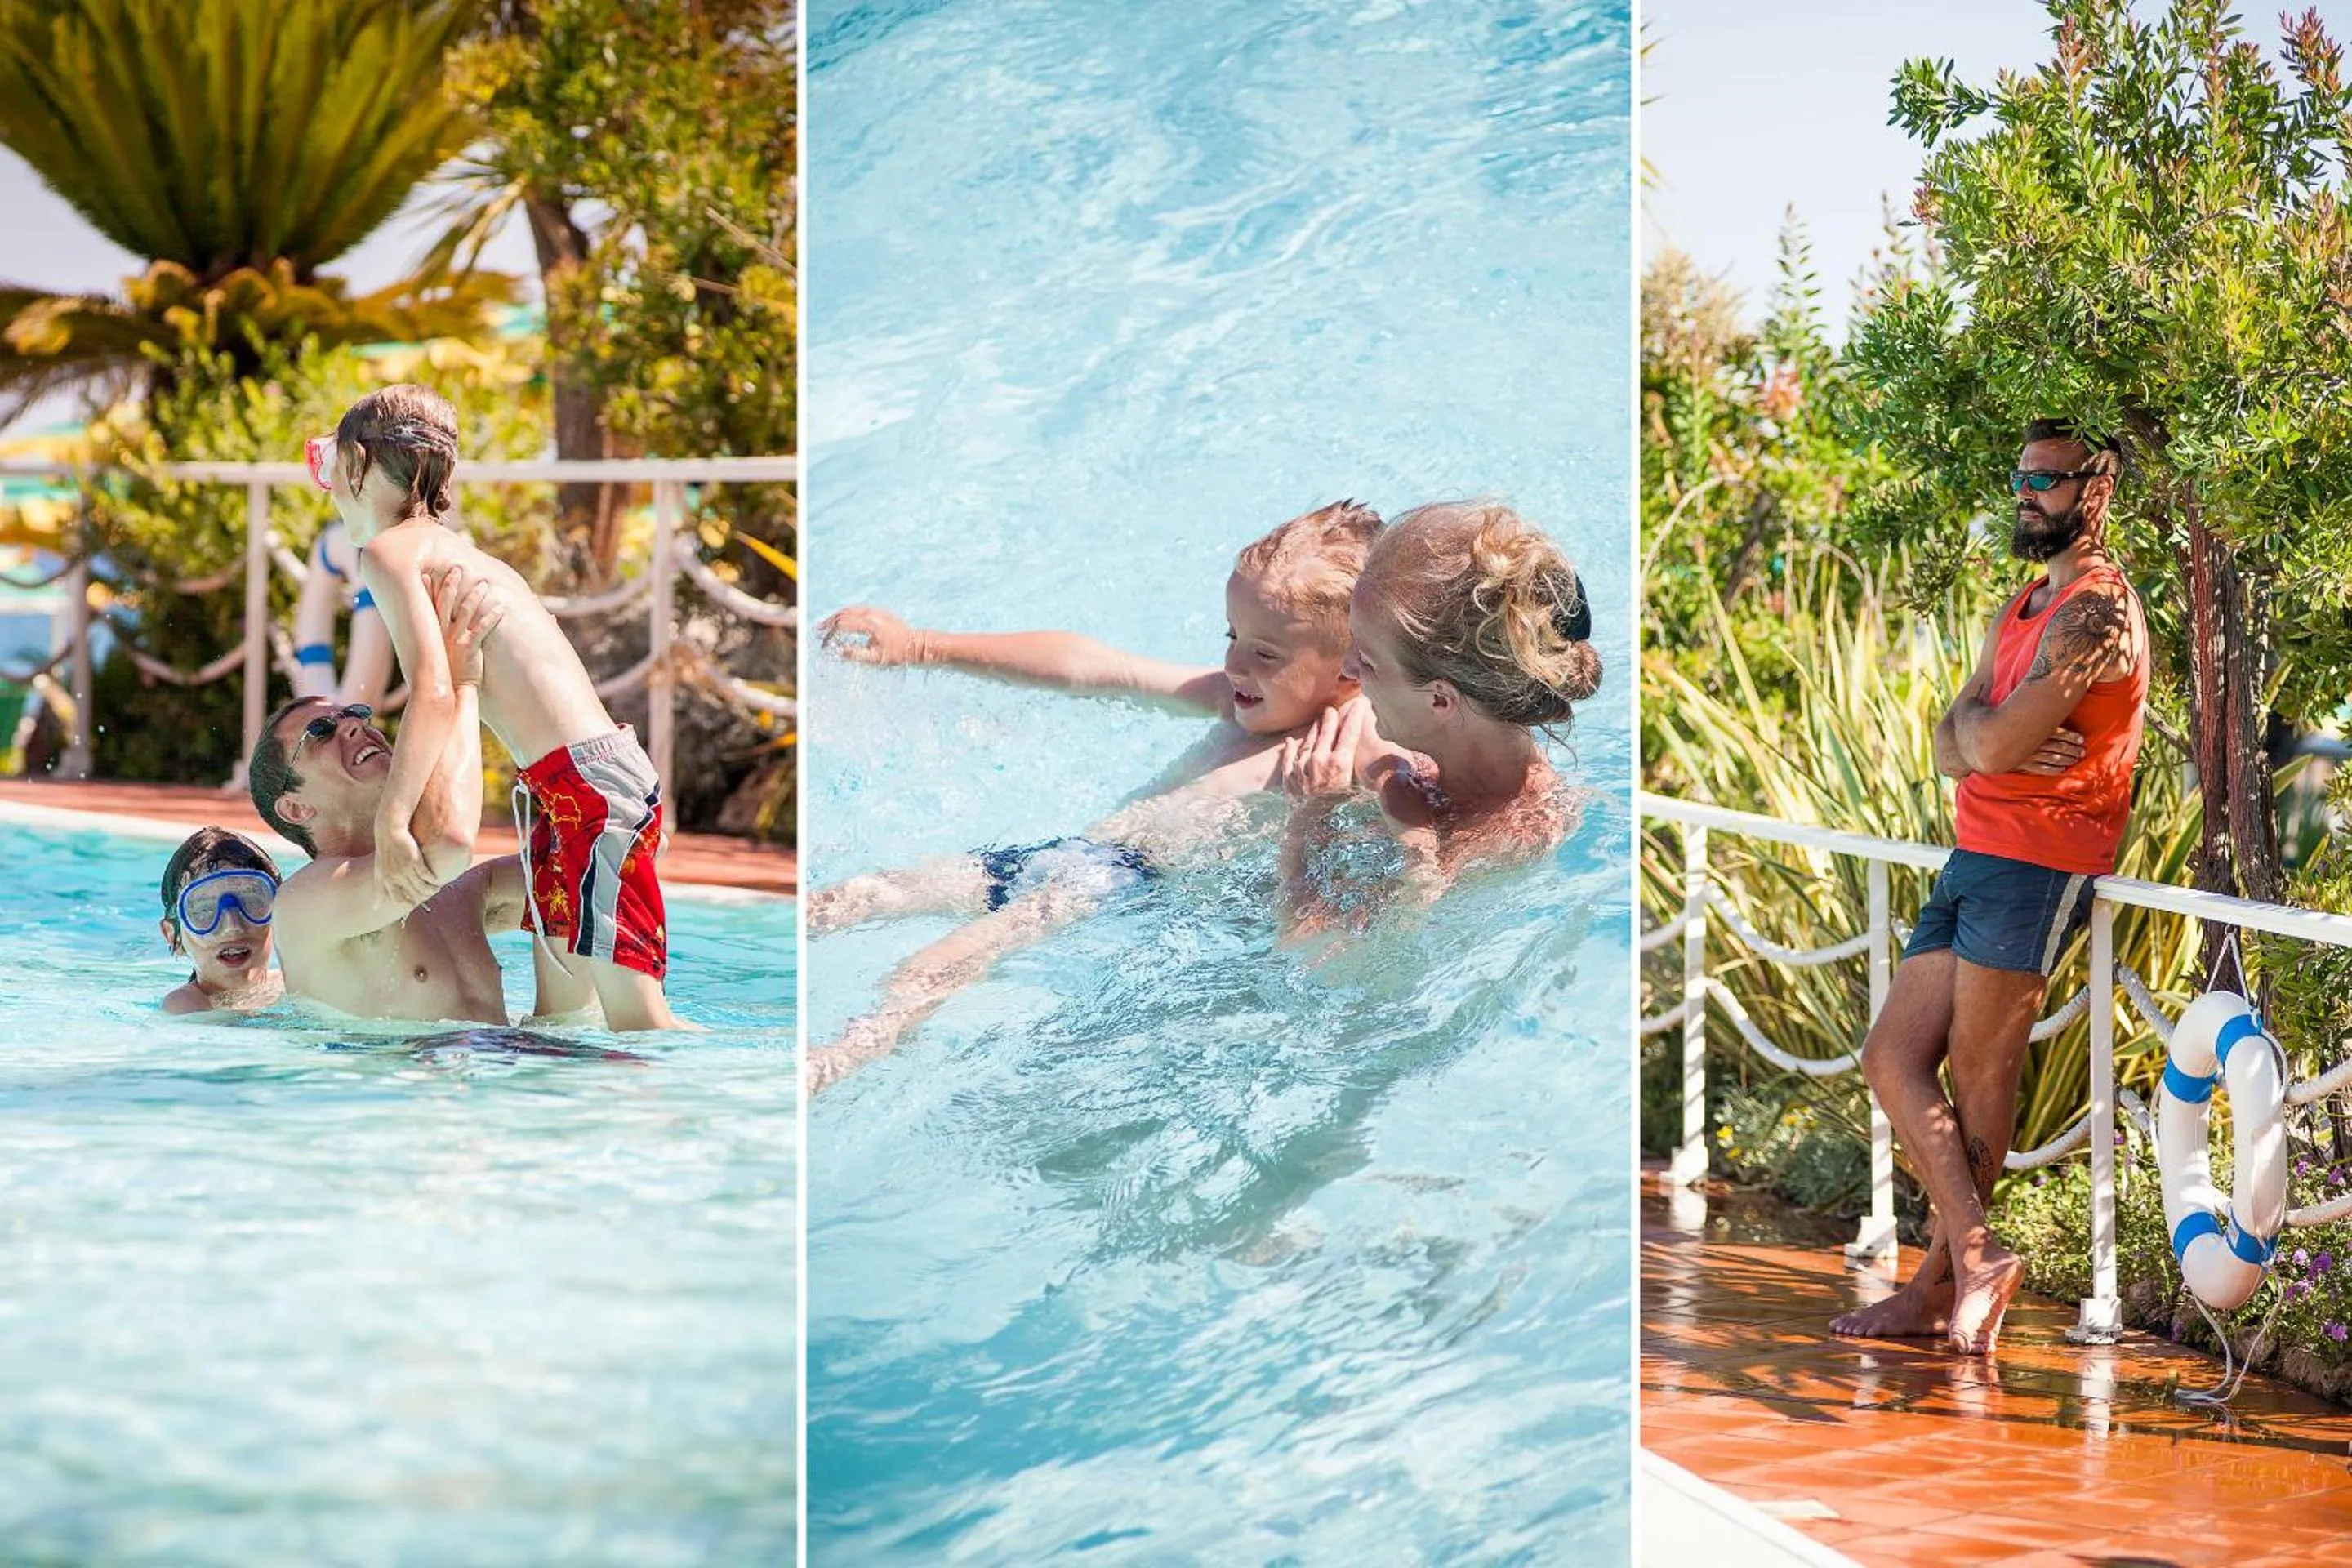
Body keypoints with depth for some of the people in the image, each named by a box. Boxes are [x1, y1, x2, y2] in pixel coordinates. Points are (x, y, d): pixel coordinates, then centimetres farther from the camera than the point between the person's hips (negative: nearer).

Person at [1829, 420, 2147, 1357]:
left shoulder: (2098, 608, -11)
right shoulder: (2020, 611, 21)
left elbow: (1999, 741, -20)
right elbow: (1951, 747, 12)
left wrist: (1986, 733, 3)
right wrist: (1992, 741, -10)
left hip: (2036, 865, -10)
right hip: (1975, 858, 10)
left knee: (1979, 1075, -5)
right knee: (1892, 1058, 4)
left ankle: (1941, 1286, 2)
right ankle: (1975, 1257, 5)